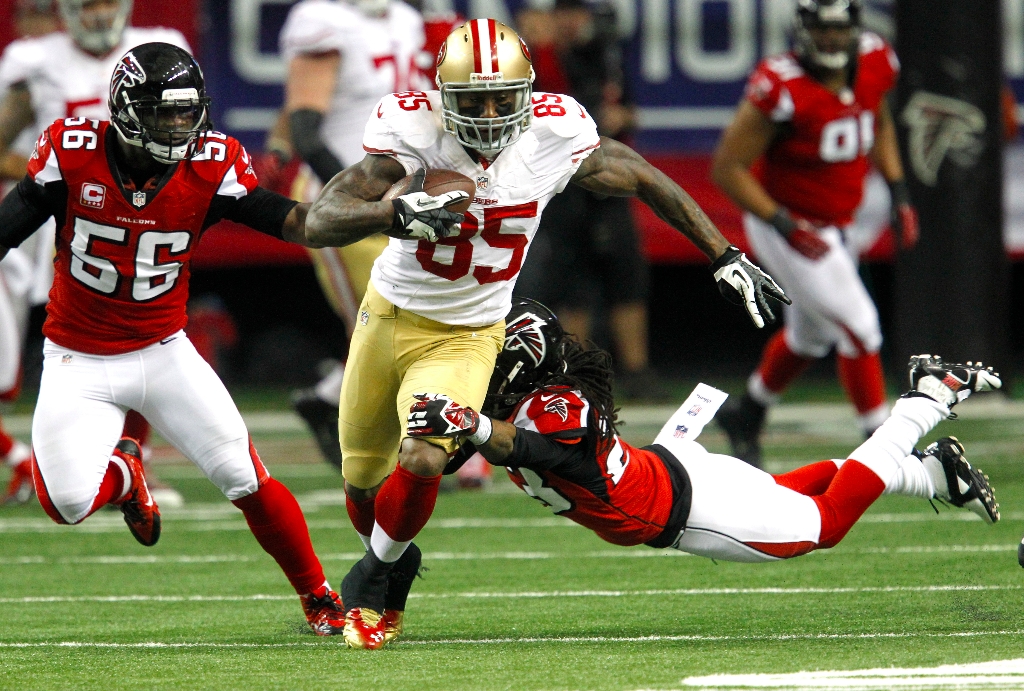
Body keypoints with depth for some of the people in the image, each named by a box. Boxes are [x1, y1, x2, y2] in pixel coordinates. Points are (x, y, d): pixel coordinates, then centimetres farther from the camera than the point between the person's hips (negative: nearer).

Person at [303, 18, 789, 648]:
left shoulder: (556, 136, -17)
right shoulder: (413, 131, -24)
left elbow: (645, 181, 1)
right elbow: (320, 223, -30)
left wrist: (727, 258, 3)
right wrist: (397, 213, -50)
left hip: (466, 338, 0)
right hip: (391, 315, 0)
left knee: (422, 461, -24)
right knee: (363, 477, 14)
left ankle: (372, 577, 5)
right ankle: (388, 559, 50)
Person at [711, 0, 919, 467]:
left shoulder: (874, 62, -8)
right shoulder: (780, 90, -30)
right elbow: (727, 167, -23)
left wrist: (898, 192, 6)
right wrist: (783, 223, -27)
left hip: (835, 227, 8)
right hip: (788, 227, -8)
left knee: (810, 336, 23)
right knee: (857, 328, -11)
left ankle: (746, 418, 45)